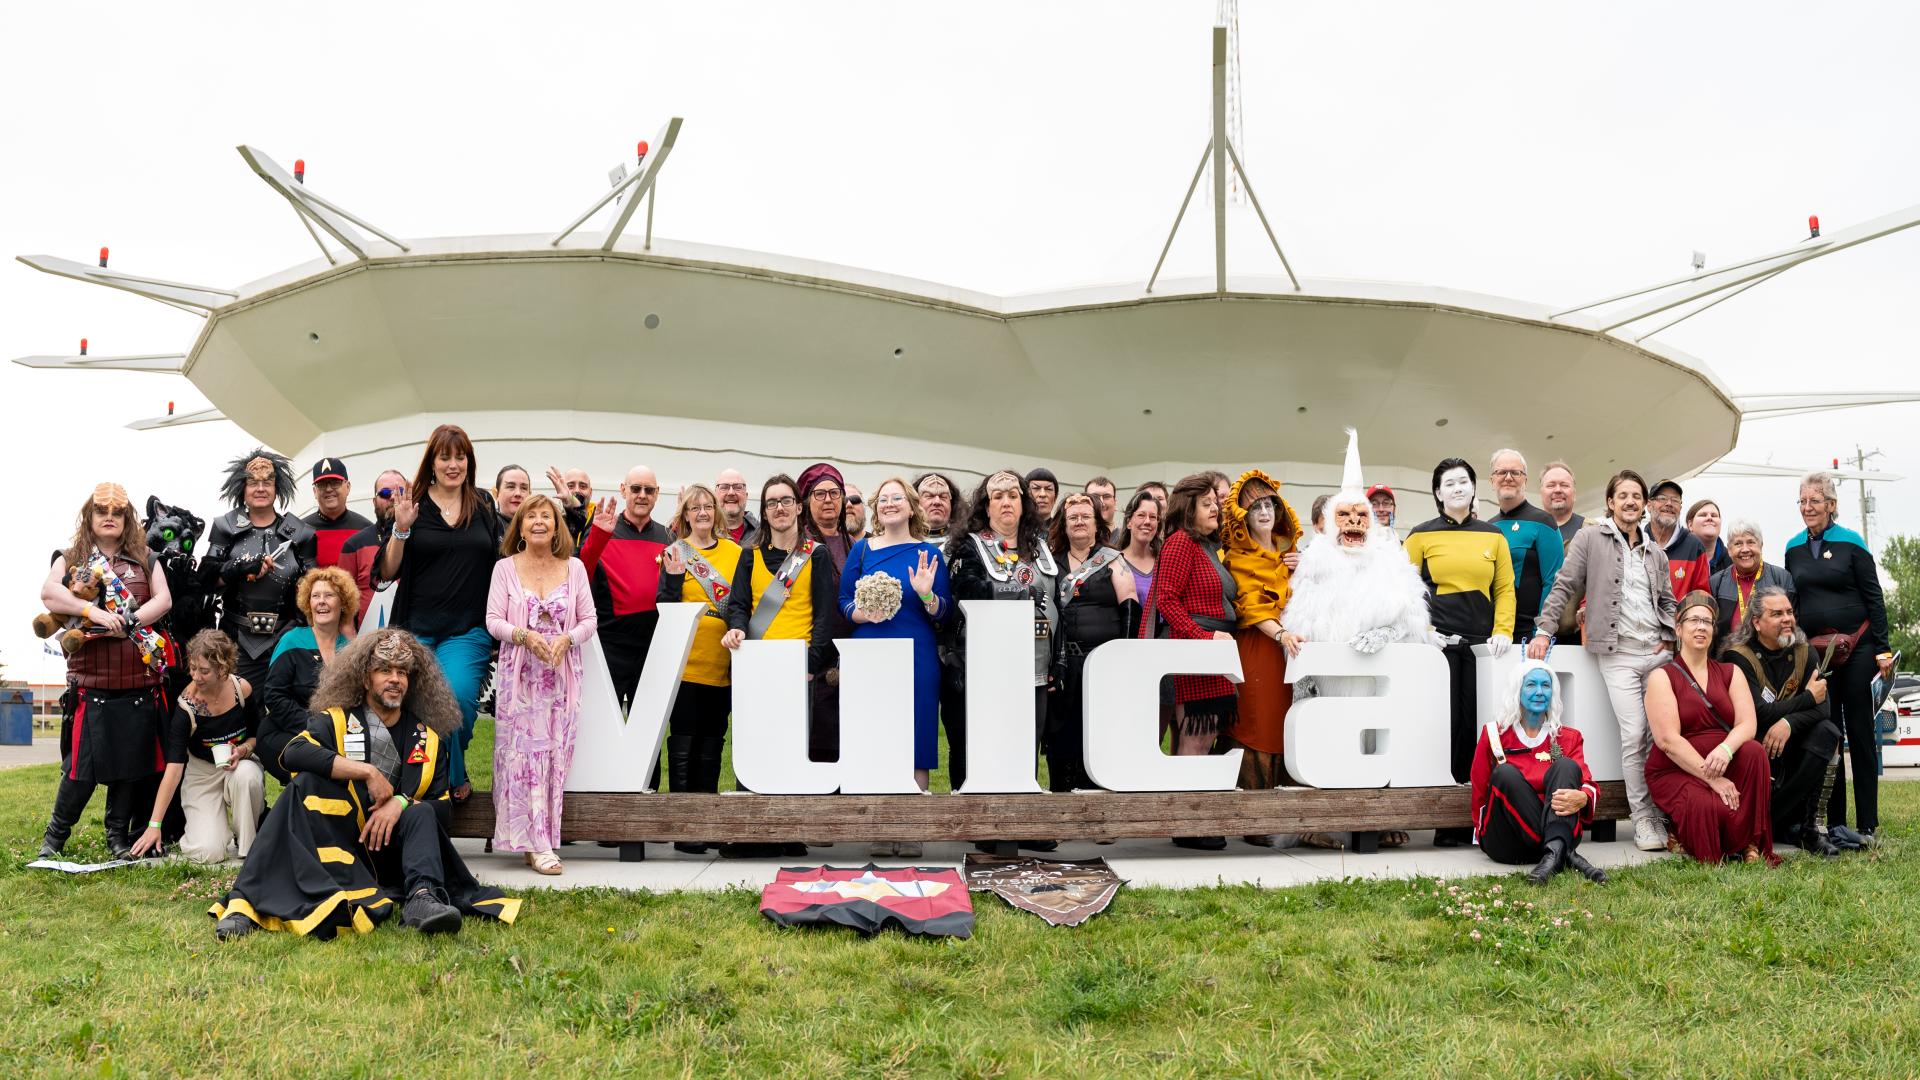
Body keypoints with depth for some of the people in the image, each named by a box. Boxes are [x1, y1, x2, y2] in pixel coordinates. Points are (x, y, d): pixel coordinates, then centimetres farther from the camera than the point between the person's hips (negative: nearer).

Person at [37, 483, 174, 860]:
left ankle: (118, 835, 18)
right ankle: (55, 835, 16)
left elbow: (164, 600, -2)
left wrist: (128, 624, -16)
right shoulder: (71, 559, 8)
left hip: (140, 682, 2)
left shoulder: (144, 560, 12)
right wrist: (94, 612, -24)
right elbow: (49, 594, -11)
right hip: (91, 683, -2)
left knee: (133, 761, 4)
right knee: (82, 764, -3)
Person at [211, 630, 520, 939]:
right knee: (308, 782, -24)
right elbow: (294, 753, -18)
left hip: (390, 850, 2)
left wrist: (401, 802, -17)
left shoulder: (428, 738, 10)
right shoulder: (336, 720, 4)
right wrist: (367, 771, -22)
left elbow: (443, 806, 4)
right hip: (330, 843, -1)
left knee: (422, 813, -24)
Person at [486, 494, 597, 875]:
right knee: (523, 751, -6)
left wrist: (567, 638, -13)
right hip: (518, 673, -2)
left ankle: (537, 842, 10)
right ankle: (539, 845, -4)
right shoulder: (505, 568, 3)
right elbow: (493, 620, -1)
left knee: (555, 753, 1)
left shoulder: (574, 568, 6)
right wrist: (525, 637, -17)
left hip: (562, 673, 2)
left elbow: (590, 619, 6)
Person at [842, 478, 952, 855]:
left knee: (916, 737, -1)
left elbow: (945, 613, 3)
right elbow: (844, 601, 8)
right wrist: (863, 613, -12)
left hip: (917, 658, -1)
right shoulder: (862, 549, 9)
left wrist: (927, 594, -17)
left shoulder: (928, 553, 5)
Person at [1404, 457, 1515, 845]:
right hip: (1439, 641, -2)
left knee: (1476, 728, -1)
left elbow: (1505, 589, 12)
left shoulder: (1493, 536, 14)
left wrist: (1502, 631, -1)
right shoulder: (1421, 536, 5)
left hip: (1481, 643, 3)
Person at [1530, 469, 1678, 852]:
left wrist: (1669, 637, 7)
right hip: (1618, 654, -4)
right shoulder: (1590, 538, 3)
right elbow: (1564, 586, 0)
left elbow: (1667, 601, 23)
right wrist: (1544, 629, -8)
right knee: (1634, 735, -11)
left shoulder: (1655, 552, 18)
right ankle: (1643, 818, -2)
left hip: (1657, 651, 5)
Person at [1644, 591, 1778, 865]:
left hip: (1724, 765, 5)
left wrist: (1725, 749, -27)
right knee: (1712, 808, -35)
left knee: (1753, 750, -28)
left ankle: (1751, 843, -19)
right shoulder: (1662, 676, -2)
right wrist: (1712, 778, -22)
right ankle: (1683, 837, -1)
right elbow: (1668, 740, -13)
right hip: (1676, 772, -4)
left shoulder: (1730, 673, 12)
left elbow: (1747, 724, -5)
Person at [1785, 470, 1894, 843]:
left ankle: (1868, 823, 5)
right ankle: (1834, 822, 10)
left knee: (1860, 731, 0)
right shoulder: (1793, 548, 9)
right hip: (1812, 652, 4)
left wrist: (1883, 649, -8)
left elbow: (1874, 598, -3)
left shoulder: (1851, 542, -2)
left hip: (1855, 647, -4)